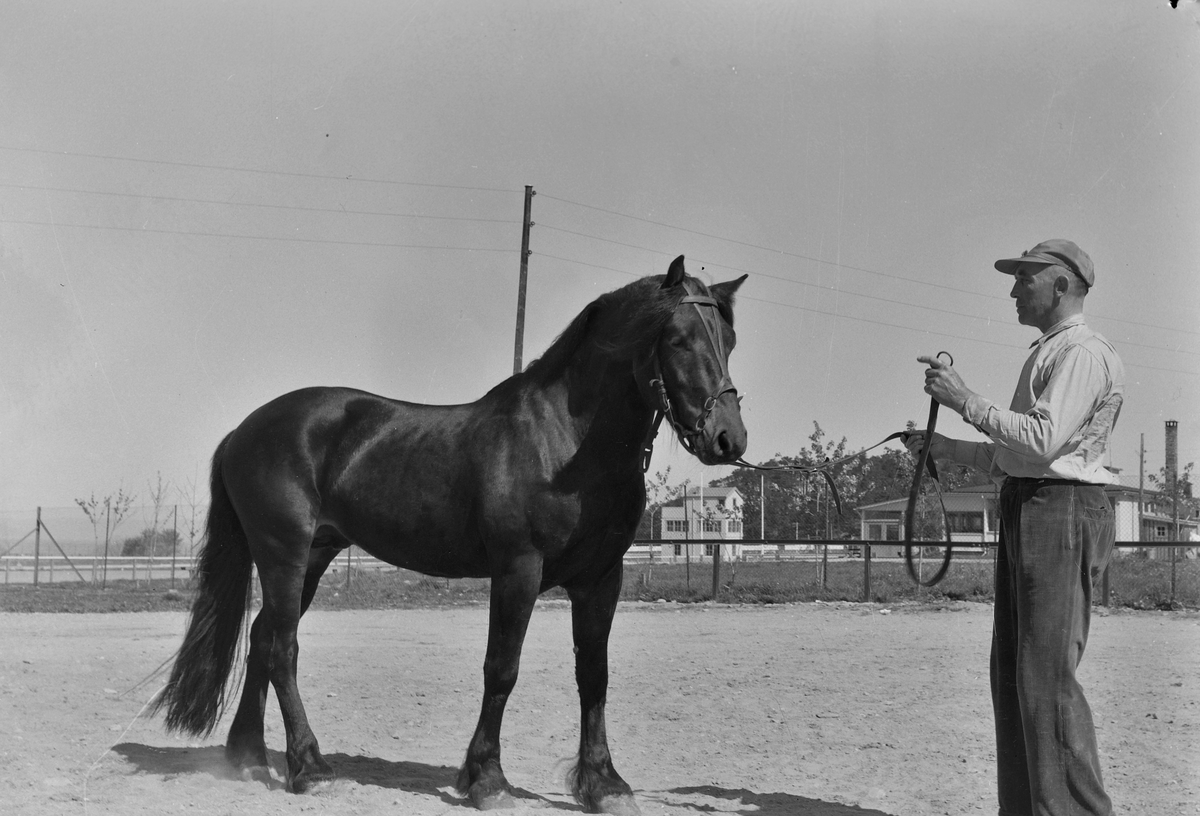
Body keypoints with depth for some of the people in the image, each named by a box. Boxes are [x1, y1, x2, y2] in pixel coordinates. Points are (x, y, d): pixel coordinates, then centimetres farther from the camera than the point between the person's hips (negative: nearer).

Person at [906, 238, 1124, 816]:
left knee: (1047, 674, -13)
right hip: (1024, 510, 10)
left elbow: (1042, 440, -21)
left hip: (1061, 509, -10)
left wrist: (964, 400, -15)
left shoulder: (1083, 353, -8)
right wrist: (943, 448, 18)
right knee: (1013, 675, 10)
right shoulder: (1047, 354, 25)